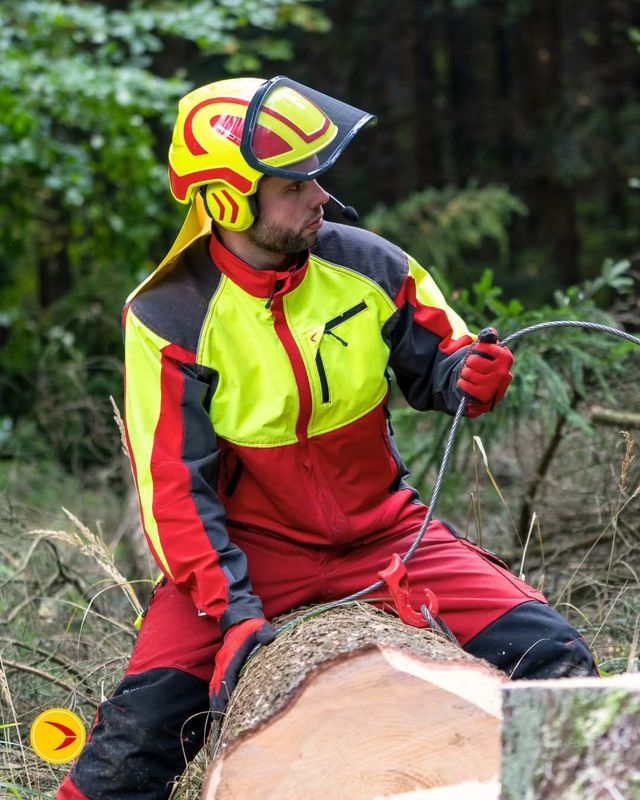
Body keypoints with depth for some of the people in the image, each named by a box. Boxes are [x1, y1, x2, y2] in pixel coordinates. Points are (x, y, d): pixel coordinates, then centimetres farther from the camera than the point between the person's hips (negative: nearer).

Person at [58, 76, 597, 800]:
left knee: (552, 659, -12)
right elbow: (174, 483, -16)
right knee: (147, 721, -24)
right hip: (253, 549, -3)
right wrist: (233, 610, -26)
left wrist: (466, 373, -16)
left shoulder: (367, 265, -6)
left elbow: (432, 357, 9)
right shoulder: (168, 320, -16)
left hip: (384, 532, 3)